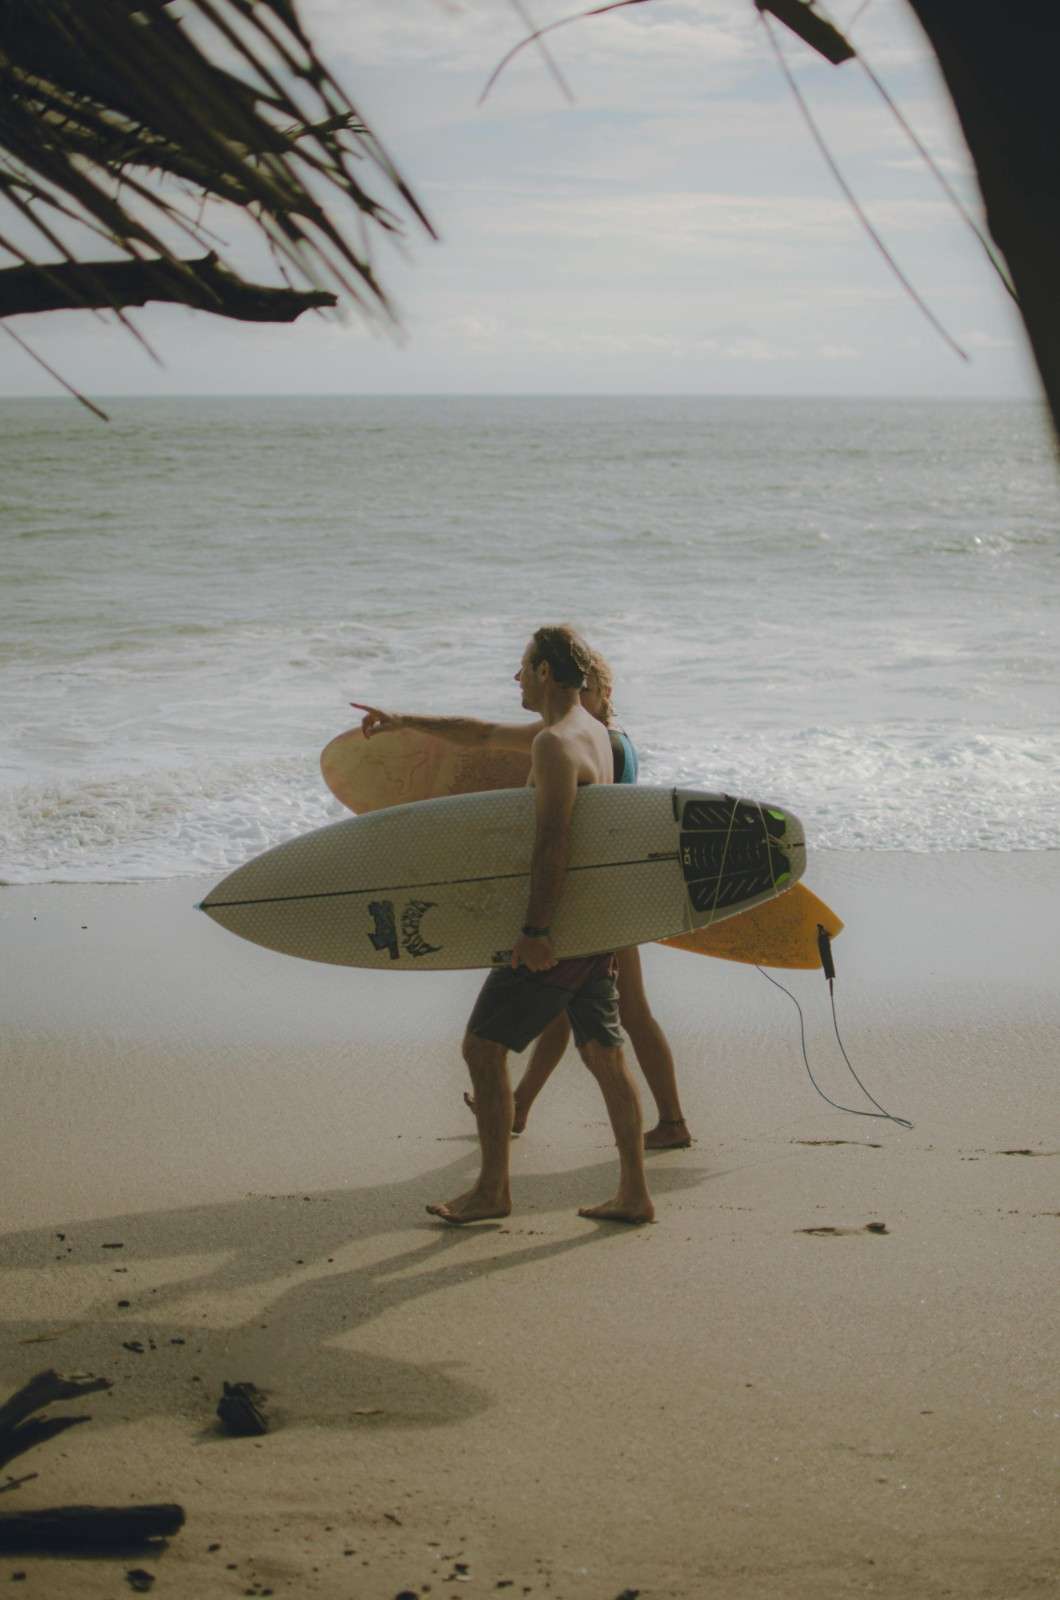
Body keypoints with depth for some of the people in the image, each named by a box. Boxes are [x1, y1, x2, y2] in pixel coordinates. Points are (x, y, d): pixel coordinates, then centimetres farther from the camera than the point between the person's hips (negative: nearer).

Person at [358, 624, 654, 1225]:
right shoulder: (591, 731, 15)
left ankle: (493, 1190, 6)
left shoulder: (555, 744, -17)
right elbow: (483, 733, 26)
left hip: (559, 928, -10)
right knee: (604, 1053, 11)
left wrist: (536, 931, -27)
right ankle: (635, 1193, 12)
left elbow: (554, 842, -25)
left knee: (484, 1046, 0)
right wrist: (405, 721, 26)